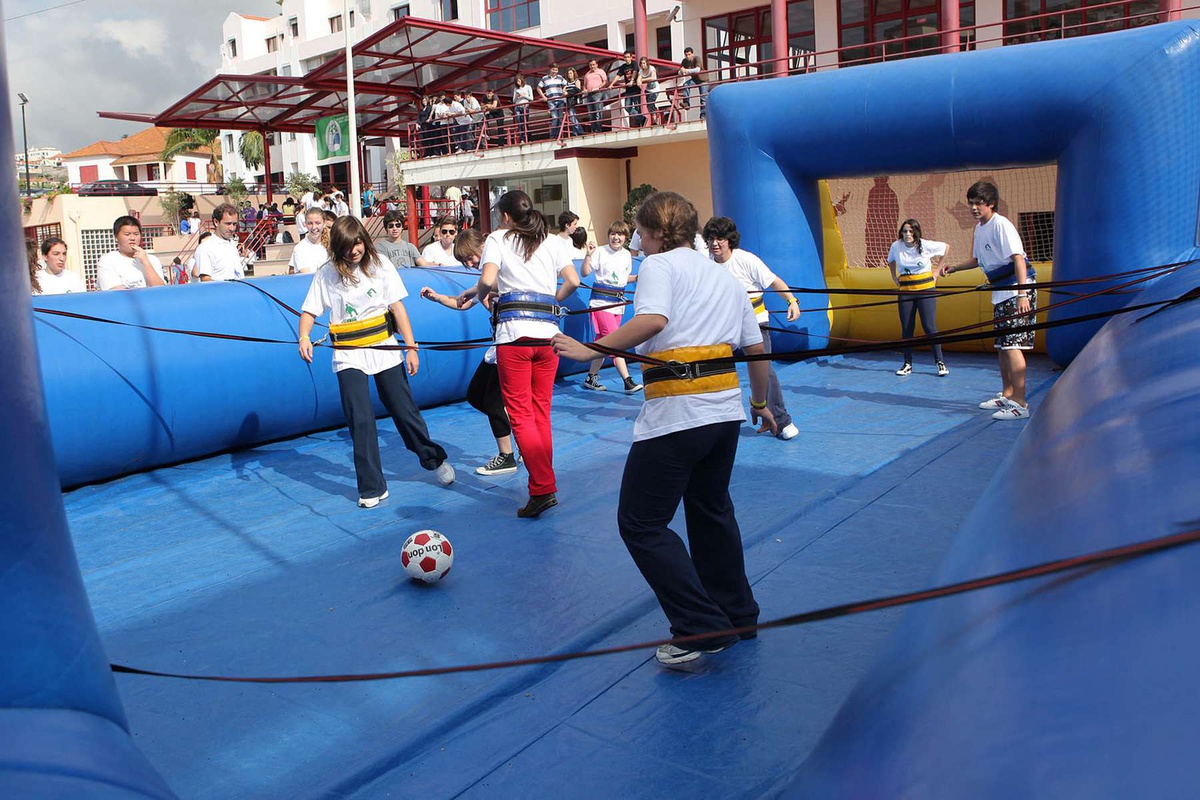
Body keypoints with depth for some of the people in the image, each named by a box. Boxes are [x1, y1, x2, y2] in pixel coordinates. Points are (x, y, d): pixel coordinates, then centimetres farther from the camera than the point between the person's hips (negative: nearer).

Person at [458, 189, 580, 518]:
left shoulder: (498, 239, 6)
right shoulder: (551, 242, 17)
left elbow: (487, 281, -10)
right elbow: (573, 281, 6)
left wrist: (476, 294, 10)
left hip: (514, 332, -4)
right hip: (548, 331, 4)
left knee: (520, 415, -3)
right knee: (541, 413, 11)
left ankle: (543, 488, -13)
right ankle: (544, 486, 13)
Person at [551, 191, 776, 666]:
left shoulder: (659, 265, -2)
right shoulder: (726, 278, 20)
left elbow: (652, 320, -22)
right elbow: (757, 347, 20)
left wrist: (590, 350, -19)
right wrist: (760, 402, 32)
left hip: (676, 414, -8)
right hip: (726, 409, 9)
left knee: (641, 524, 1)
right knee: (712, 510, 24)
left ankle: (702, 628, -1)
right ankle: (737, 614, 34)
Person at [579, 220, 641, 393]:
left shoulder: (627, 255, 10)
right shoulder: (600, 252, -5)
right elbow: (585, 273, -9)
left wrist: (639, 278, 5)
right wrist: (588, 256, -23)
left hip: (618, 302, 6)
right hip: (601, 301, -6)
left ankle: (591, 378, 20)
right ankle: (627, 381, -15)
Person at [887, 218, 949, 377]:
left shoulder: (926, 245, -8)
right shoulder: (896, 246, -2)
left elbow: (946, 247, 10)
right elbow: (890, 261, 21)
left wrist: (937, 269, 7)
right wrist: (894, 277, 11)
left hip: (926, 289, -2)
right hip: (906, 291, 2)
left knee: (929, 327, -6)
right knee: (906, 328, 3)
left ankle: (940, 362, 4)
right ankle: (907, 364, 12)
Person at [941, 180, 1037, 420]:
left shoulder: (1001, 225, -15)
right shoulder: (979, 229, 13)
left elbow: (1018, 258, -22)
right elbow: (978, 260, 29)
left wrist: (1022, 294, -30)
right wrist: (955, 268, 15)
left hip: (1017, 289, -9)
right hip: (1001, 292, 9)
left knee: (1012, 344, -14)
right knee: (1001, 344, 14)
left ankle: (1020, 404, -14)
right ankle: (1007, 395, 25)